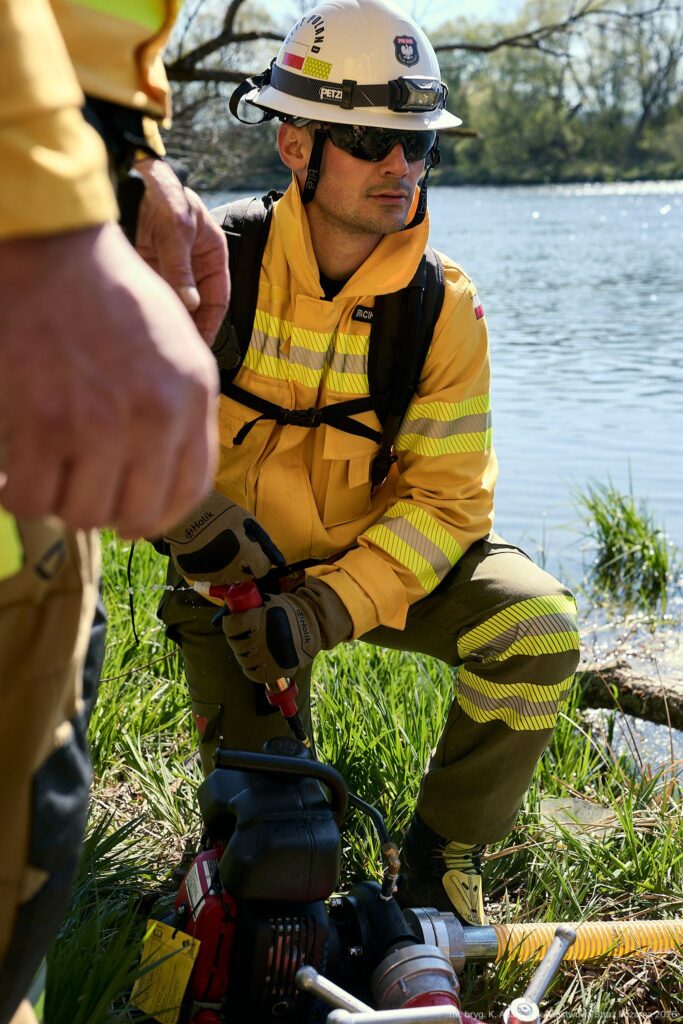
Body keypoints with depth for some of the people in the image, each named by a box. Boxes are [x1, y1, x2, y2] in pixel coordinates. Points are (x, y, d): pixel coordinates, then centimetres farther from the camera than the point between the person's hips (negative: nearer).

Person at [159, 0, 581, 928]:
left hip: (381, 562, 1)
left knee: (536, 629, -24)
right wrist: (189, 510, -30)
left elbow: (448, 498, -16)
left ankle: (443, 849, -1)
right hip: (239, 572, 0)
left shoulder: (445, 306, -13)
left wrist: (331, 607, -31)